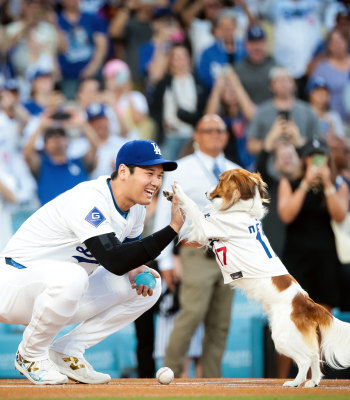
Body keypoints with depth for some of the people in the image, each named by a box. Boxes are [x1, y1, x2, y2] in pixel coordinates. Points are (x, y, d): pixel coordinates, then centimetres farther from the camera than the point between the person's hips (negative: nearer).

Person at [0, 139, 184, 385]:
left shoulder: (136, 207, 1)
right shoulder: (88, 201, -27)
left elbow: (126, 251, 16)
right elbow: (114, 261, -36)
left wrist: (135, 268, -9)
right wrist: (172, 228, -37)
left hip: (63, 292, 9)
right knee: (70, 276, -41)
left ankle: (66, 351, 1)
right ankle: (30, 355, -13)